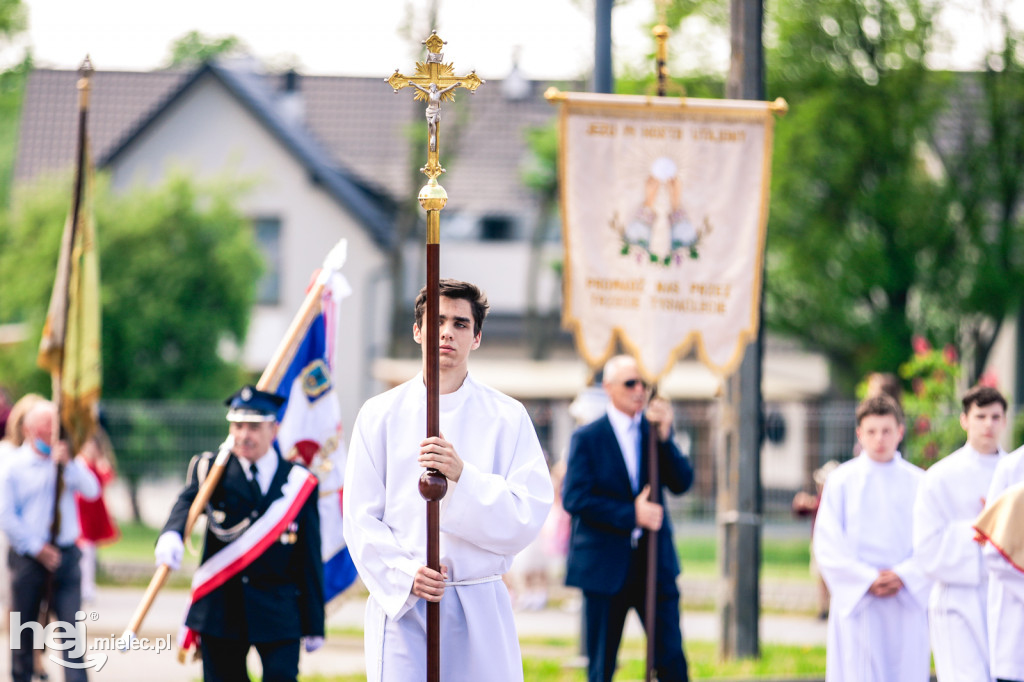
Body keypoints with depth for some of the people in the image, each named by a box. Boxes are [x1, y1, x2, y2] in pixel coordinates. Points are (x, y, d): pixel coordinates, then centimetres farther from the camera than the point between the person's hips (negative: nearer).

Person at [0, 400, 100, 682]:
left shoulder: (68, 463, 8)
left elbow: (91, 490, -6)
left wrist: (68, 464, -19)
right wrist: (36, 548, -8)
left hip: (65, 557, 1)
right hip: (27, 558, -1)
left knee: (71, 625, -7)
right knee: (23, 629, 7)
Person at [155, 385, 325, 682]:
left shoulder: (299, 482, 3)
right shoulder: (211, 471, 3)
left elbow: (310, 559, 4)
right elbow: (187, 502, -18)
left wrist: (313, 624, 3)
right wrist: (171, 535, -42)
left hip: (279, 613, -1)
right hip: (220, 610, 1)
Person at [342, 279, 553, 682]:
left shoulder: (507, 418, 5)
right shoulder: (381, 414, 7)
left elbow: (529, 516, -4)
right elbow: (361, 519, 3)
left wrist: (462, 476, -18)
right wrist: (405, 574, -12)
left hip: (479, 608, 0)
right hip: (400, 602, 0)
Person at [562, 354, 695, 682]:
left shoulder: (655, 430, 8)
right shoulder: (587, 438, -1)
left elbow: (682, 483, -4)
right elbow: (575, 499, -10)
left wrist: (664, 437, -18)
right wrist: (631, 515, -17)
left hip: (655, 563, 2)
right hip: (605, 566, -2)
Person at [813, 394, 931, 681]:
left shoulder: (919, 483, 7)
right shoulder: (841, 481, 2)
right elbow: (827, 546, -2)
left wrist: (903, 577, -13)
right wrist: (869, 580, -13)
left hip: (906, 607, 2)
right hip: (856, 602, -2)